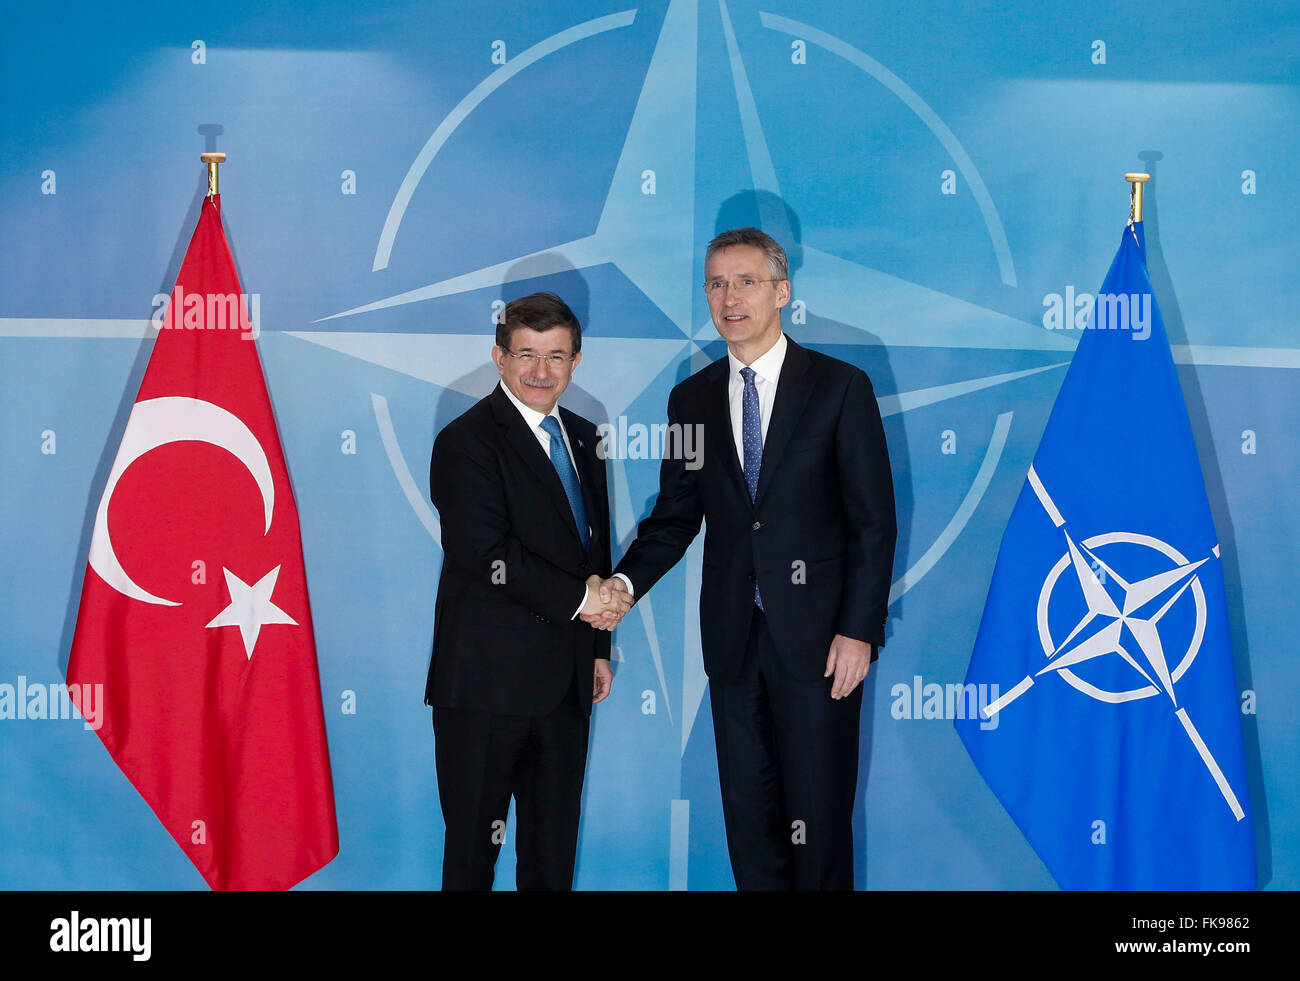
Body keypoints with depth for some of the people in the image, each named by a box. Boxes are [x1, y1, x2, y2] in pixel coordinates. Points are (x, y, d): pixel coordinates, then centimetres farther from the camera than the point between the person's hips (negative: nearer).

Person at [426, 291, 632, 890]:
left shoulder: (582, 438, 15)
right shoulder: (467, 441, -10)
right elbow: (483, 553, -20)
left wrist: (598, 648, 17)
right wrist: (577, 599, -16)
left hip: (565, 681, 7)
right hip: (488, 680, -7)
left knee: (554, 843, 14)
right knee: (475, 837, 3)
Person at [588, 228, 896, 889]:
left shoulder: (840, 387, -2)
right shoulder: (692, 400, 9)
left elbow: (874, 521, -4)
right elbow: (676, 515, 12)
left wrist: (859, 630, -11)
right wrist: (626, 580, -7)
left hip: (817, 636, -4)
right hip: (733, 637, 4)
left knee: (818, 811, 1)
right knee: (748, 812, 10)